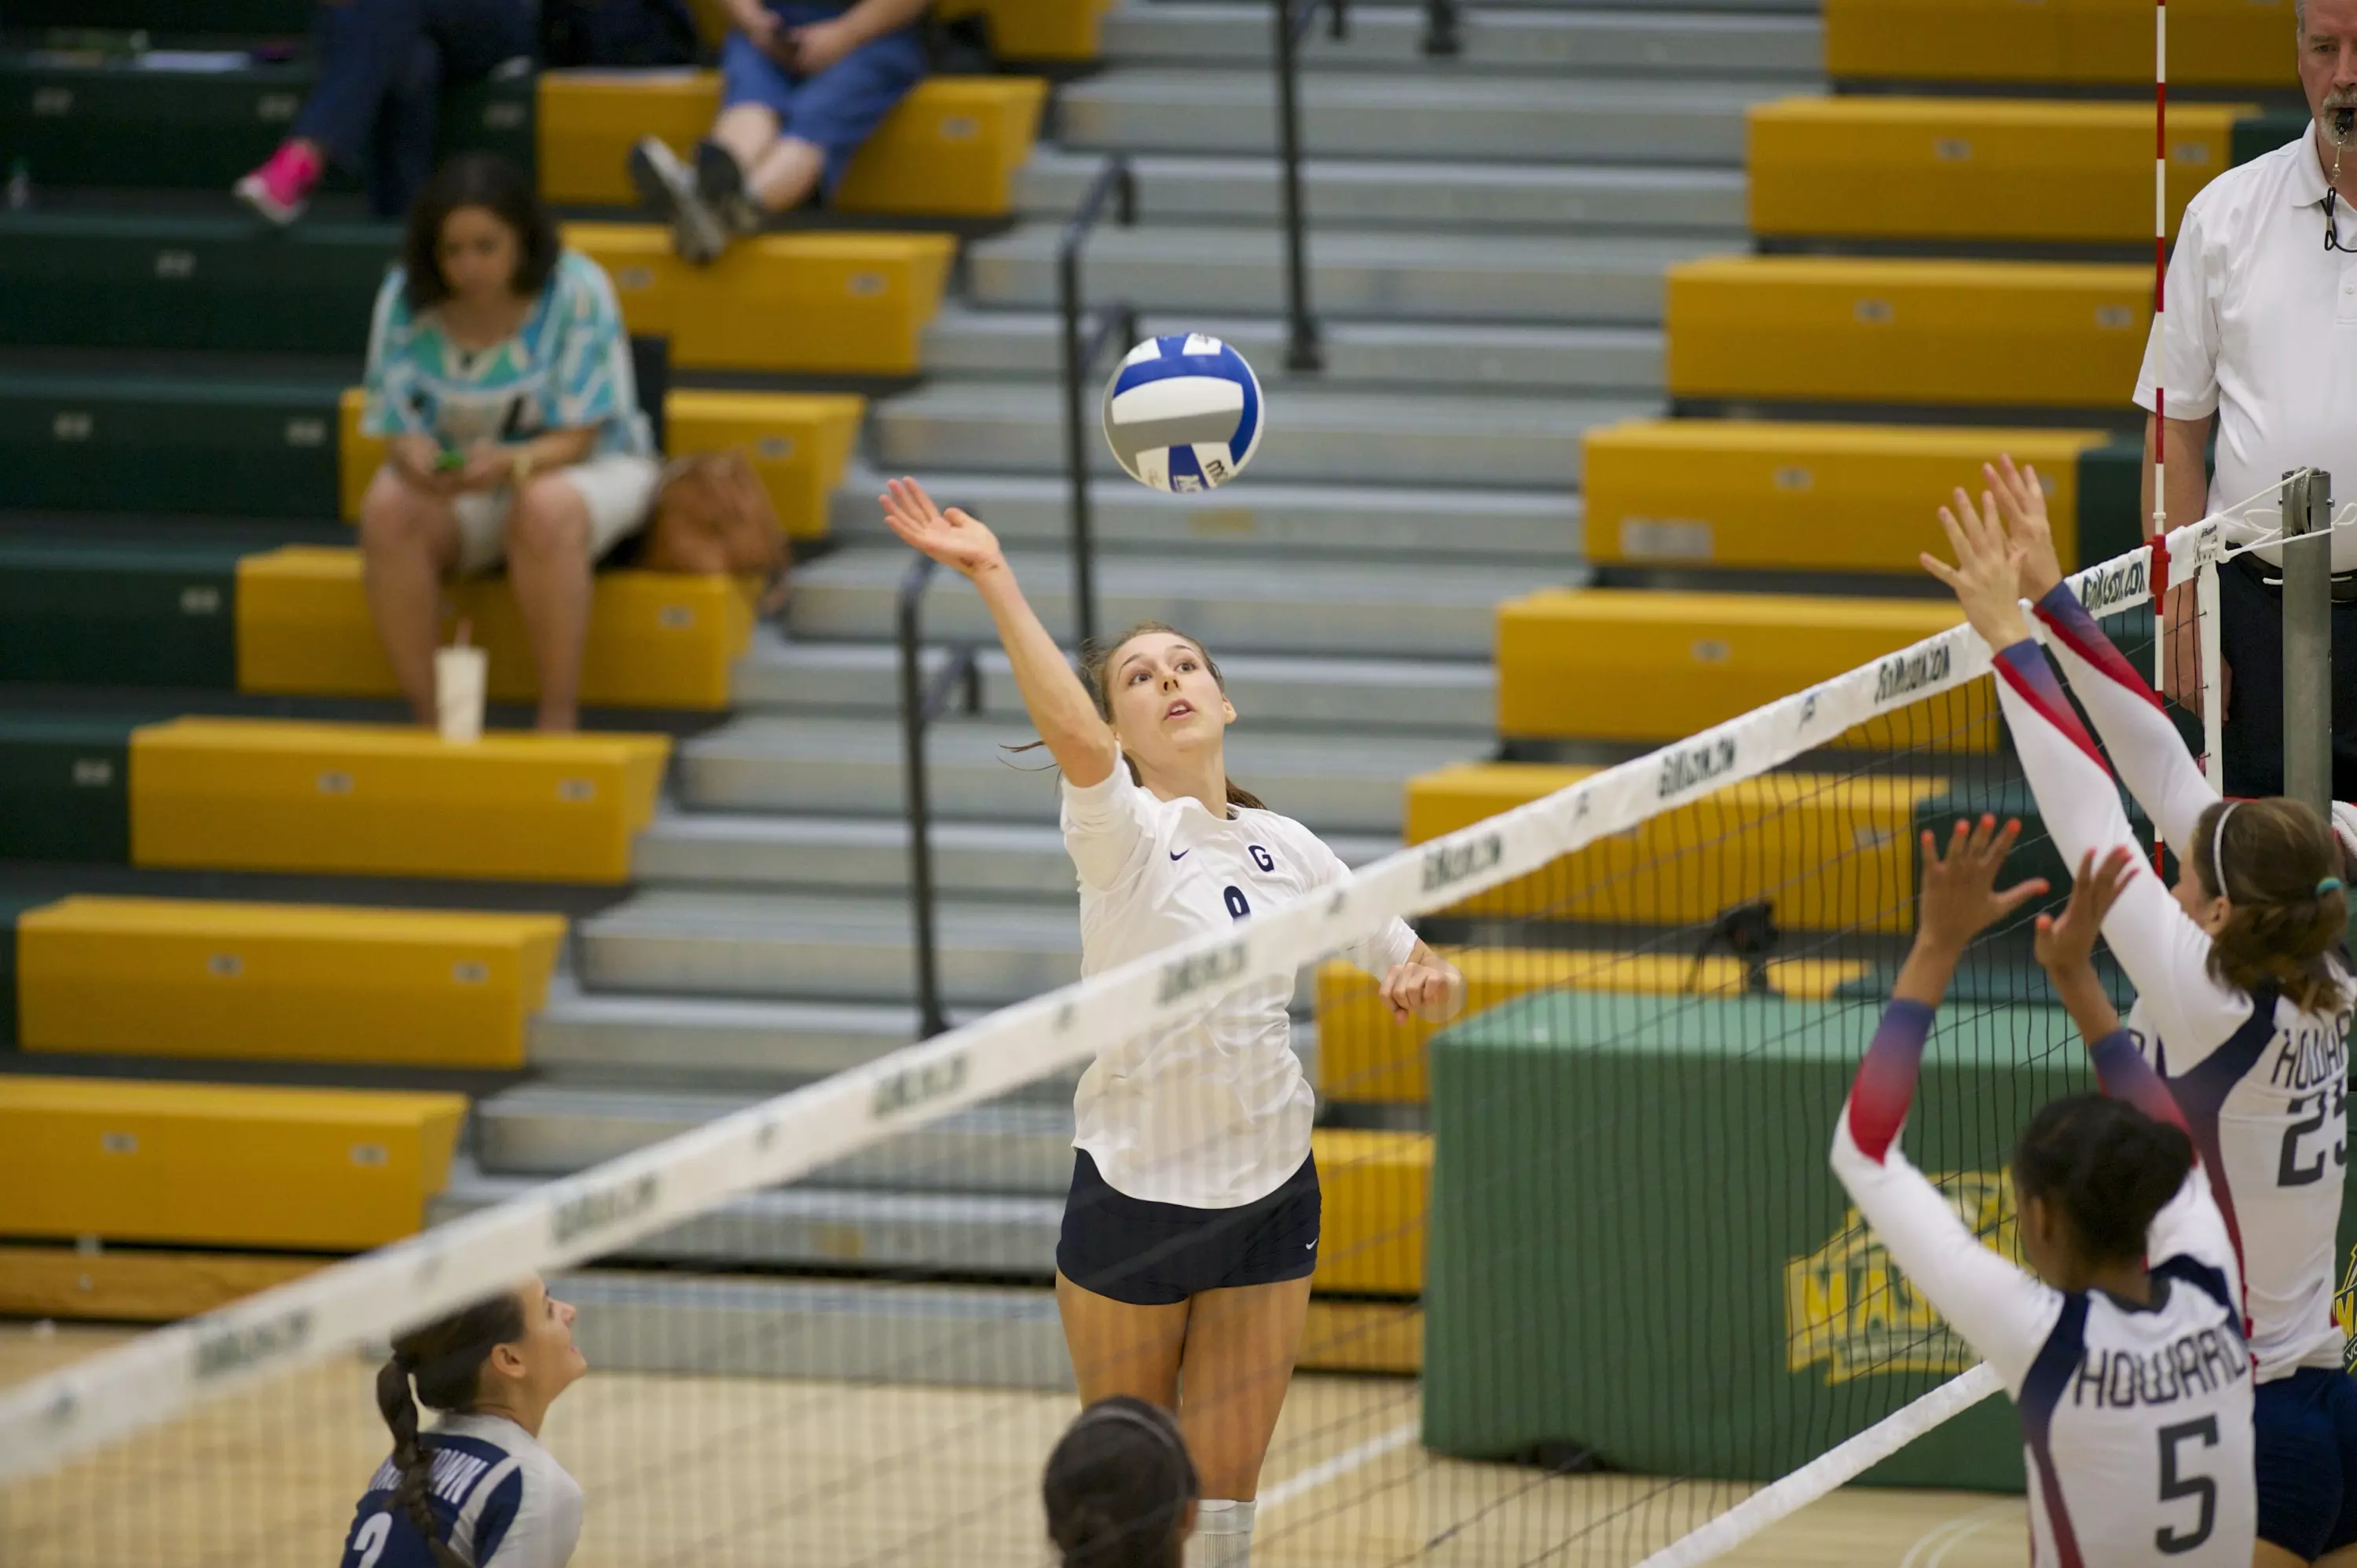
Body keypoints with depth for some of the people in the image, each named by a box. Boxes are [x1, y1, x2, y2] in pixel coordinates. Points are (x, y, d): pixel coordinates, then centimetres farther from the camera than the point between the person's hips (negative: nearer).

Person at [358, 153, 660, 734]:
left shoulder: (576, 291, -16)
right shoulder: (404, 299, -8)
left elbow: (577, 438, -17)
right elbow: (397, 427, -7)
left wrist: (511, 463, -38)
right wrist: (415, 457, -32)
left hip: (587, 469, -3)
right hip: (454, 479, 3)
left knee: (544, 510, -38)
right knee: (386, 511, -29)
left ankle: (560, 721, -30)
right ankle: (426, 720, -26)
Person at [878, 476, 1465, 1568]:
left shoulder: (1284, 850, 5)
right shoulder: (1123, 832, -11)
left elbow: (1412, 966, 13)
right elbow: (1074, 735, -34)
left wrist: (1425, 979, -12)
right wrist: (993, 578, -45)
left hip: (1268, 1195, 4)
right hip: (1133, 1191, -4)